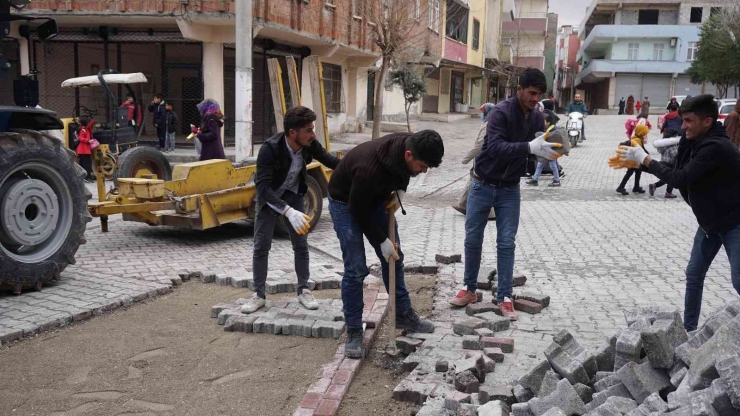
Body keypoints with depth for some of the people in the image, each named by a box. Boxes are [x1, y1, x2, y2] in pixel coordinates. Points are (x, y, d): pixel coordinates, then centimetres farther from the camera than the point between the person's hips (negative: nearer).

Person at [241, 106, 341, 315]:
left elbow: (330, 161, -5)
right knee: (261, 247, -1)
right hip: (269, 197, -3)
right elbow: (262, 186, -41)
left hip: (293, 195, 4)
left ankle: (304, 291, 17)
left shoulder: (309, 144, -22)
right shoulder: (270, 148, -36)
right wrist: (288, 211, -52)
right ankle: (259, 295, 11)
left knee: (301, 245, 4)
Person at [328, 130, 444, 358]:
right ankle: (354, 331, 3)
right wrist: (382, 241, -19)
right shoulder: (370, 168, -42)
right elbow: (358, 210, -27)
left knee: (394, 257, 11)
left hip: (376, 197, 7)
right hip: (346, 202, -7)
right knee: (355, 268, -10)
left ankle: (403, 314, 26)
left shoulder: (409, 145, -21)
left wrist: (400, 190, -10)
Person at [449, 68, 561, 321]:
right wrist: (530, 147, -44)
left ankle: (505, 298, 9)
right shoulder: (501, 112, -19)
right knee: (473, 239, 6)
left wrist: (552, 149, -19)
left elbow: (538, 149, 4)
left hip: (510, 189, 3)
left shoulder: (538, 118, -1)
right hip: (483, 185, -3)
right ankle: (470, 289, 22)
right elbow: (495, 147, -33)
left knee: (507, 243, 2)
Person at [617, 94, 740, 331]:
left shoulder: (716, 147, -29)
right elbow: (677, 169, 3)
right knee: (694, 275, 10)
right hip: (710, 220, 9)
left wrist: (644, 158, -24)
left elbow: (680, 179, -31)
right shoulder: (693, 141, -1)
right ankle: (688, 329, 22)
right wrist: (635, 161, -10)